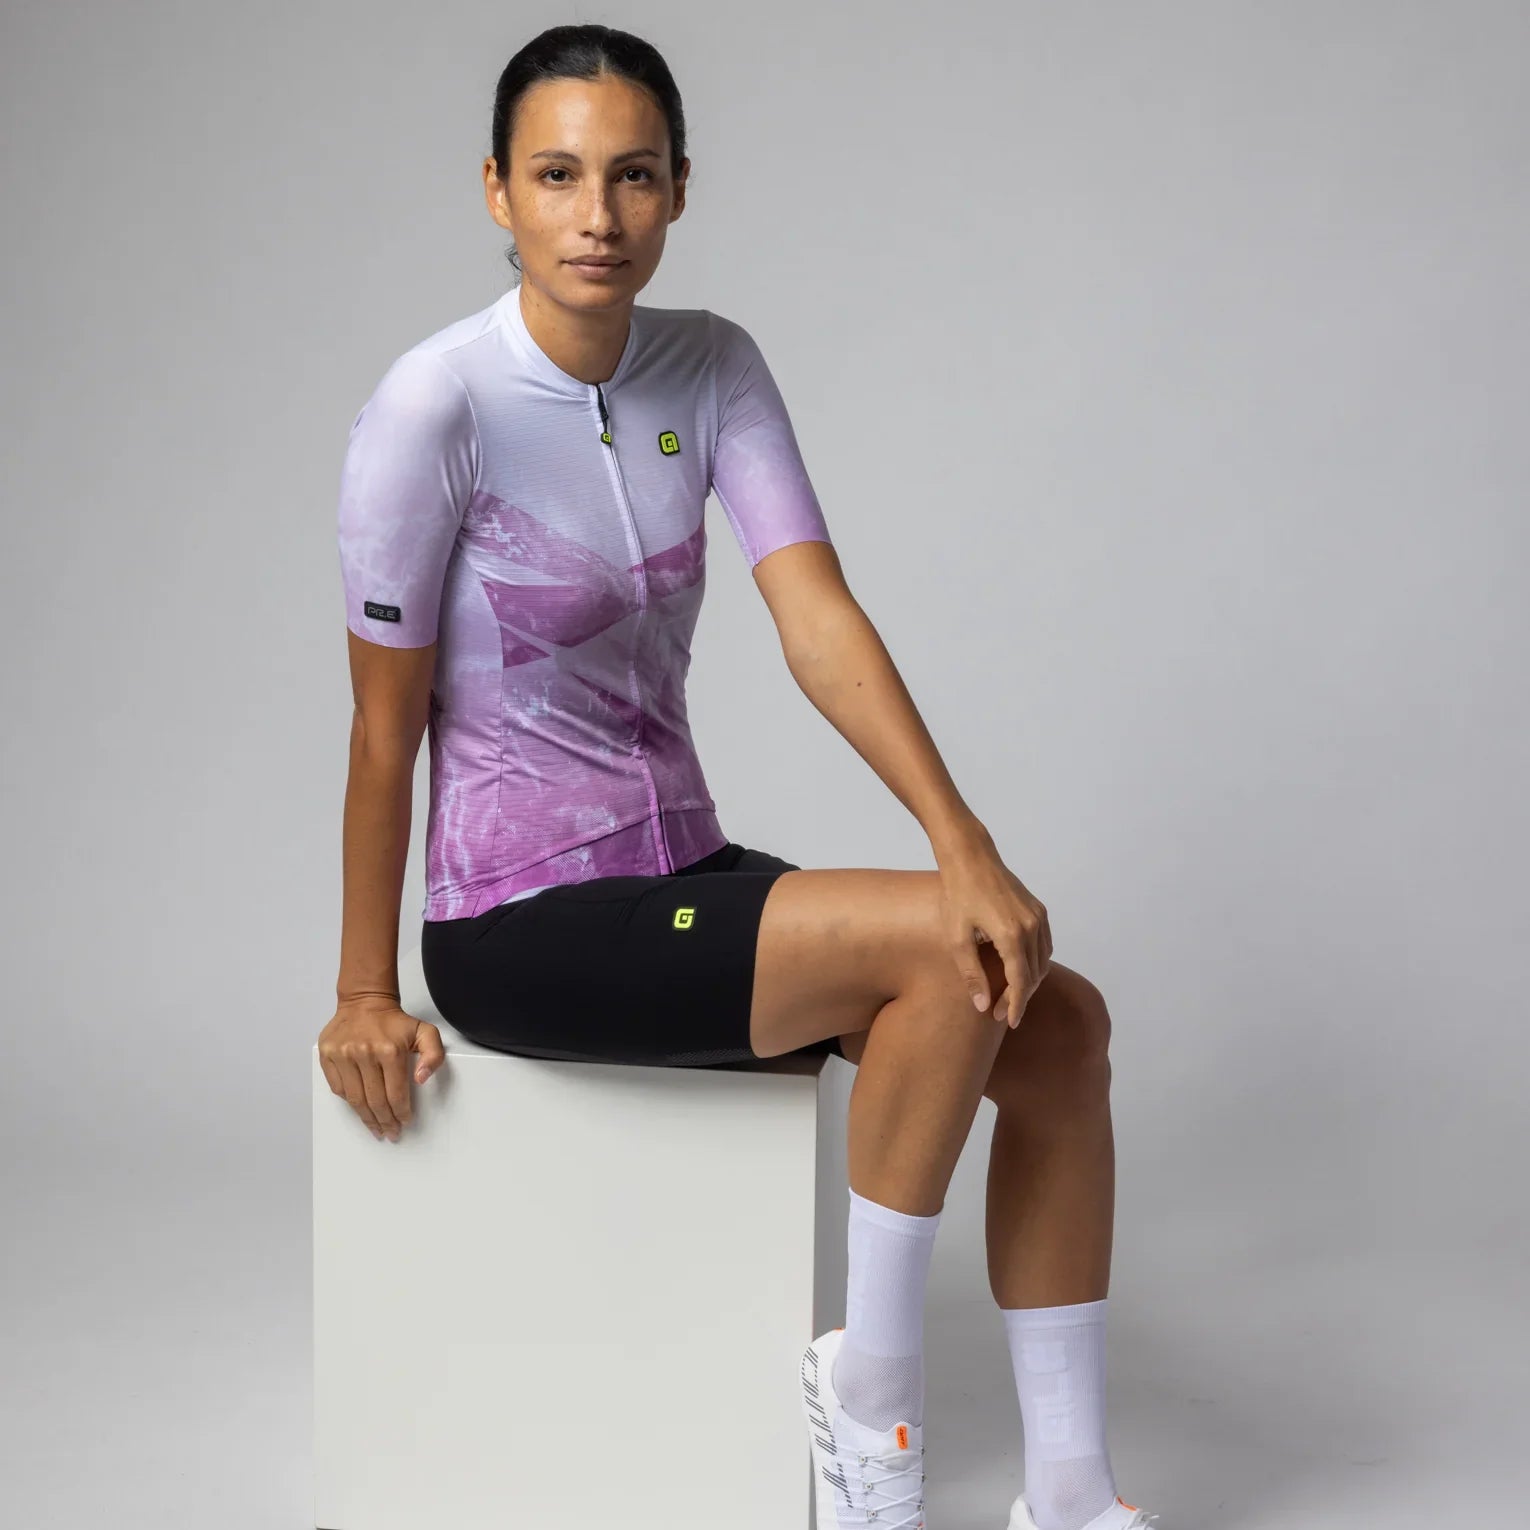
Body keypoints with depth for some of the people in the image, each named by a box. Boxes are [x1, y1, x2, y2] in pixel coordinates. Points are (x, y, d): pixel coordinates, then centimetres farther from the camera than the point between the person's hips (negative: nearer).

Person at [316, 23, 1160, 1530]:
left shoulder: (711, 369, 2)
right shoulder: (436, 408, -16)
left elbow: (819, 621, -8)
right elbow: (384, 728, -10)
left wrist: (967, 846, -20)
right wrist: (364, 994, -4)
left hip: (683, 878, 7)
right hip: (521, 929, -7)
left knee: (1059, 1021, -5)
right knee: (955, 952, -22)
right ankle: (871, 1373, -4)